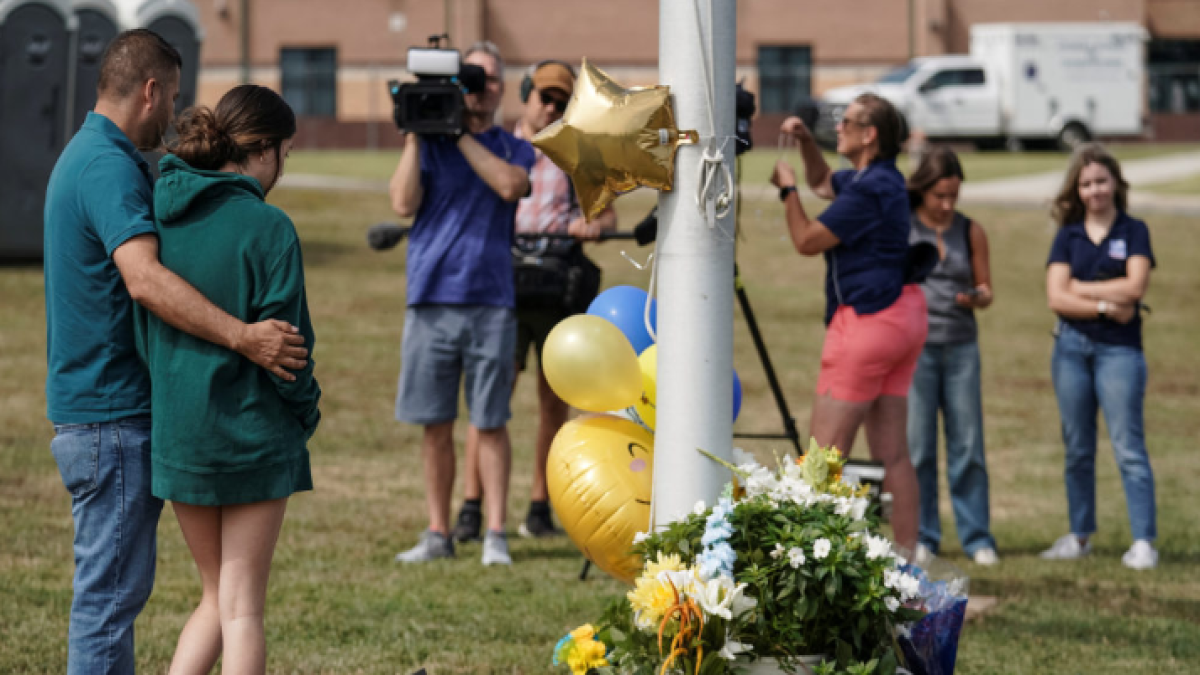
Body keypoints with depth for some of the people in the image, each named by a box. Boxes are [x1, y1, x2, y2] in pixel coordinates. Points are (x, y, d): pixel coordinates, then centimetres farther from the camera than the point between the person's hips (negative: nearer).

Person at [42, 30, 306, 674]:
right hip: (111, 416, -11)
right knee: (111, 587, -6)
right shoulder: (109, 168, -18)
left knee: (115, 583, 16)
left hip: (93, 407, 11)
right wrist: (240, 336, -41)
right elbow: (145, 280, -34)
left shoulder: (85, 156, 16)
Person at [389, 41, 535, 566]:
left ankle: (495, 535, 3)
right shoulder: (429, 145, 9)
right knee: (435, 425, 4)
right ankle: (437, 533, 11)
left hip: (490, 303, -1)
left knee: (490, 423, 0)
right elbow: (404, 204, -6)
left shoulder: (514, 150, 10)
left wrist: (462, 134, -9)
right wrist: (414, 136, -8)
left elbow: (510, 186, -12)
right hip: (431, 300, 1)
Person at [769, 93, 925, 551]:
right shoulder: (883, 179, 14)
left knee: (827, 449, -8)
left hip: (867, 320, -10)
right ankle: (907, 552, 9)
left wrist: (787, 190, 2)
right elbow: (823, 183, 34)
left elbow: (807, 241, -11)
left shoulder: (869, 191, -16)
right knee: (892, 452, 9)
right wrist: (806, 143, 19)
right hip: (901, 318, 10)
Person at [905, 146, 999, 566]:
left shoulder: (971, 232, 9)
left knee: (968, 446, 0)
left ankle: (977, 538, 6)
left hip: (961, 345, 2)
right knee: (917, 446, -1)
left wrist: (976, 297, -10)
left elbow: (986, 289, 13)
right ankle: (922, 537, 8)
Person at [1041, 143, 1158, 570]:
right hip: (1071, 347, 3)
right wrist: (1107, 306, -11)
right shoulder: (1068, 236, 9)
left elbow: (1135, 286, -11)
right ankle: (1080, 535, 17)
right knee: (1078, 449, 9)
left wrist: (1079, 287, -6)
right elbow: (1056, 298, -2)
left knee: (1129, 447, -9)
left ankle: (1143, 541, -11)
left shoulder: (1134, 232, 3)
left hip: (1119, 348, -3)